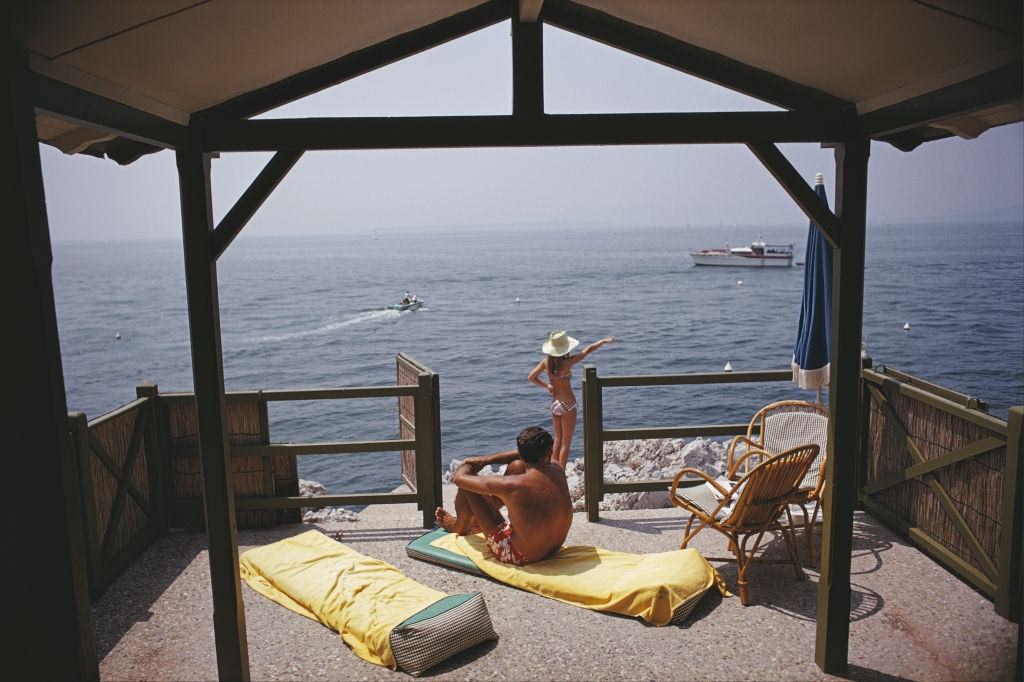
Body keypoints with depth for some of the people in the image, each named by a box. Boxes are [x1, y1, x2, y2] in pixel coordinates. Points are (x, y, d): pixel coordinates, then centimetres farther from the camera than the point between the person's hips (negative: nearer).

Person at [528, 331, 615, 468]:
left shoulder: (546, 362, -6)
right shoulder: (567, 362, -21)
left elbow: (531, 377, 2)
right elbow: (588, 350, -13)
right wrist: (604, 341, -2)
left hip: (554, 404, 6)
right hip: (568, 405, -6)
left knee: (558, 440, 19)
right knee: (566, 443, 4)